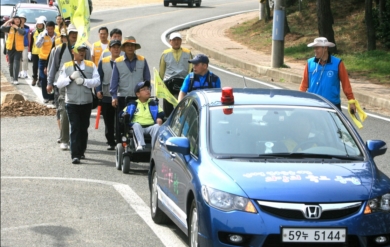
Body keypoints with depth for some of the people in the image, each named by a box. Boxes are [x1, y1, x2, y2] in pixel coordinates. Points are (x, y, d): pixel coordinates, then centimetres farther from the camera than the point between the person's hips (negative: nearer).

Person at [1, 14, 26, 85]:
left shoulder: (21, 28, -2)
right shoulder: (10, 28, 3)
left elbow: (23, 32, -24)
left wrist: (16, 27, -19)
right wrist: (8, 21, -14)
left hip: (18, 48, -3)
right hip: (10, 48, 3)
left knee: (16, 63, -10)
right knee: (11, 63, 15)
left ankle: (15, 79, -12)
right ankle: (12, 76, 34)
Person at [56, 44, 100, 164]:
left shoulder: (91, 66, 6)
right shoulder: (67, 66, 5)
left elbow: (97, 81, -5)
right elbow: (59, 84, 0)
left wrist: (84, 81, -16)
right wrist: (70, 78, -14)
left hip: (87, 103, 2)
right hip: (72, 103, -2)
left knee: (84, 128, 11)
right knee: (75, 128, -9)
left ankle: (81, 152, 25)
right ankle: (75, 155, -13)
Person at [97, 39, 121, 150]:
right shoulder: (103, 62, 8)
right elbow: (98, 78, 8)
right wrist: (98, 90, -6)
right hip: (106, 97, 2)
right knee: (108, 122, 7)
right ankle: (110, 142, 15)